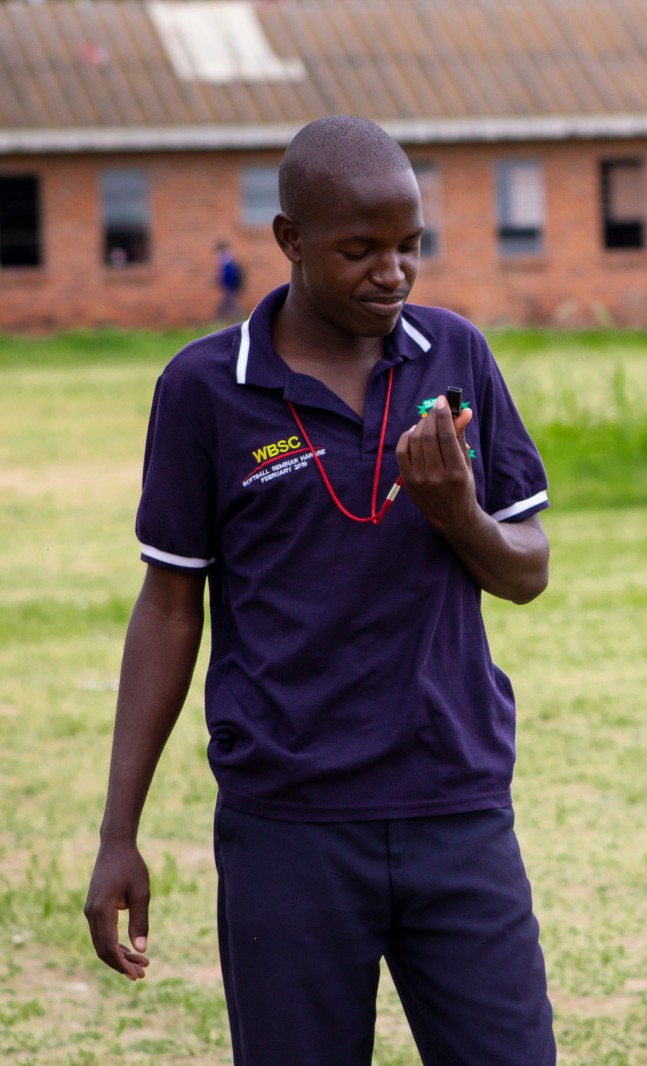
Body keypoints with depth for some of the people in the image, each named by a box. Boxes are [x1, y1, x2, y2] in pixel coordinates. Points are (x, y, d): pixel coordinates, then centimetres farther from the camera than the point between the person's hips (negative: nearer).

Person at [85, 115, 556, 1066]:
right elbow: (170, 605, 3)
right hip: (287, 830, -2)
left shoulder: (456, 356, 5)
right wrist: (118, 837, 2)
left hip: (460, 812, 2)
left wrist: (457, 513, -14)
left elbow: (528, 572, 10)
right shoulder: (205, 388, -3)